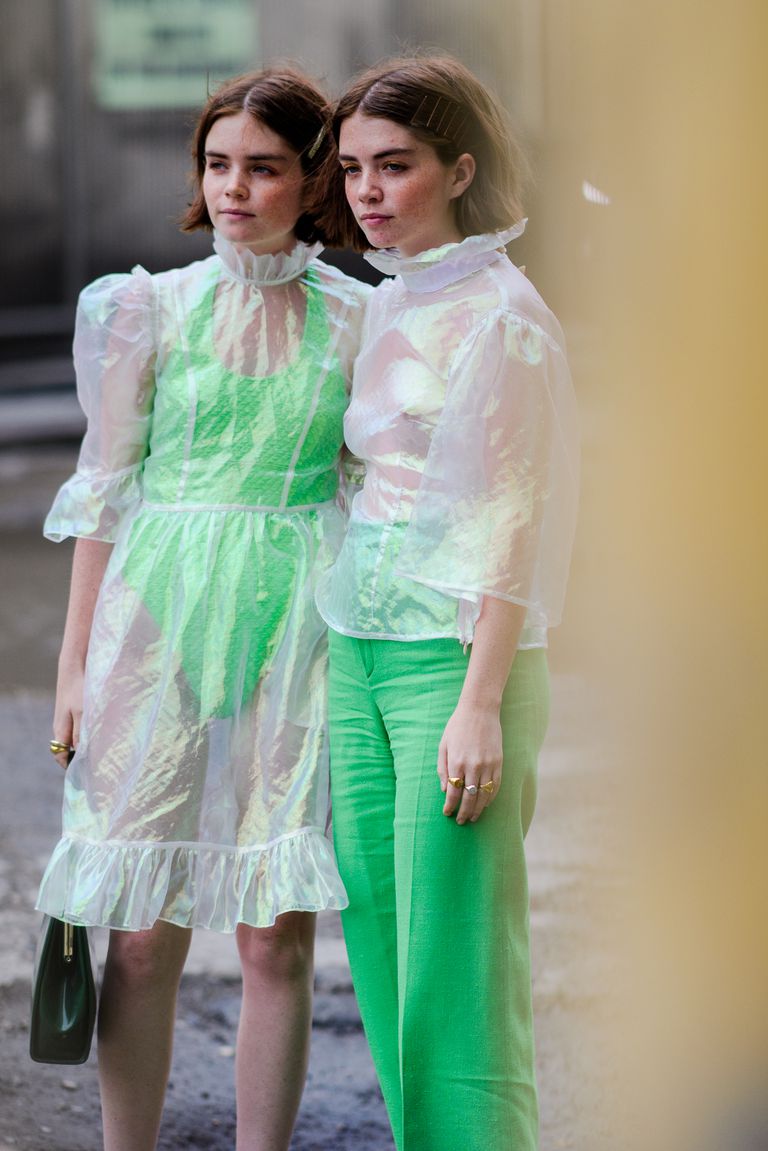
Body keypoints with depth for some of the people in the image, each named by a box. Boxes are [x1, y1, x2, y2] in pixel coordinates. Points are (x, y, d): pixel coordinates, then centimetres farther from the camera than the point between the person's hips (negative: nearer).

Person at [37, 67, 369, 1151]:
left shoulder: (353, 319, 5)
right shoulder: (150, 309, 4)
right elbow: (105, 491, 7)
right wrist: (76, 666, 5)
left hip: (297, 624, 0)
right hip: (159, 614, 0)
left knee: (276, 935, 0)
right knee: (145, 932, 0)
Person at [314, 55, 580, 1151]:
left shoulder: (502, 313, -10)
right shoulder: (385, 309, 14)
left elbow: (511, 518, -14)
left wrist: (480, 702, -18)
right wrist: (348, 674, 18)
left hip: (456, 654, -8)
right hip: (359, 651, 8)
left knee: (455, 965, -7)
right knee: (380, 944, 8)